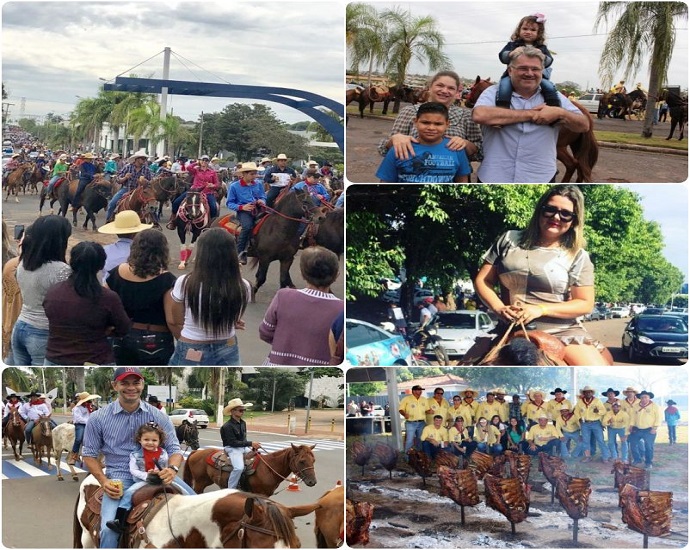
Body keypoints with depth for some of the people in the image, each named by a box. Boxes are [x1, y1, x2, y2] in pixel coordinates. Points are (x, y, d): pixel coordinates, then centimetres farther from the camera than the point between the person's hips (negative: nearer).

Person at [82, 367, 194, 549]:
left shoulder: (158, 416, 3)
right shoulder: (98, 418, 1)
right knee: (109, 528, -25)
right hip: (119, 476, -1)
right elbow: (90, 454, 7)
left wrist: (172, 469, -19)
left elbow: (174, 449, 5)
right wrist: (103, 481, -9)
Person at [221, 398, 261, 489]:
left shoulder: (243, 423, 9)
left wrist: (251, 447, 0)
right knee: (239, 467, -31)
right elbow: (233, 442, -20)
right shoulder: (227, 426, -16)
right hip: (232, 448, -8)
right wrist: (250, 443, -23)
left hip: (244, 447, 8)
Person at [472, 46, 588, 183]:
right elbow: (479, 115, -23)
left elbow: (584, 125, 7)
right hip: (493, 179, -2)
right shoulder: (495, 92, -2)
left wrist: (560, 113, -15)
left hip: (540, 180, 2)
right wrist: (529, 114, -17)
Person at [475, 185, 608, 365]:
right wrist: (499, 308, -8)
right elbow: (482, 280, 11)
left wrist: (541, 309, -13)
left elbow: (585, 303, 1)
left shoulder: (578, 256, 6)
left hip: (562, 330, -1)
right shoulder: (509, 240, 10)